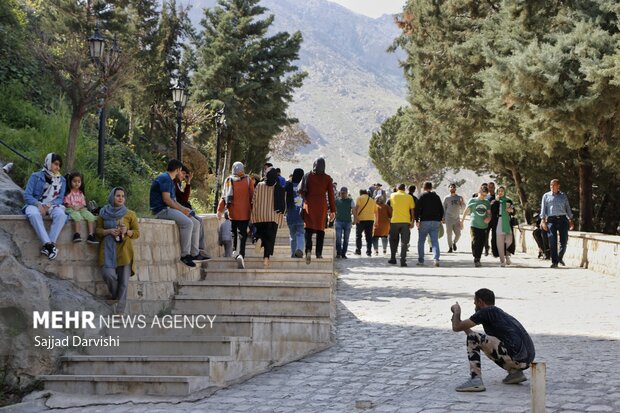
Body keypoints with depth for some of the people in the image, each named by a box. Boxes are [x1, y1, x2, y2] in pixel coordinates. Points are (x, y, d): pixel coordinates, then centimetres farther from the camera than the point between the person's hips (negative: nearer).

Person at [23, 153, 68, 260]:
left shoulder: (62, 180, 11)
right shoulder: (36, 176, 1)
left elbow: (60, 198, 3)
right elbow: (27, 195, -5)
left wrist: (49, 205, -18)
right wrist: (38, 204, -22)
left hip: (52, 206, 2)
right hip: (35, 204, -2)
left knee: (61, 214, -34)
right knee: (34, 214, -39)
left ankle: (48, 245, -36)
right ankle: (48, 244, -45)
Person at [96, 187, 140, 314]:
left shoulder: (130, 214, 8)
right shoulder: (104, 213, 11)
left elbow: (137, 233, 8)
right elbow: (98, 231, 10)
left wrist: (127, 231, -12)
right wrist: (109, 231, -10)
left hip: (124, 250, 0)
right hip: (108, 249, 0)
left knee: (123, 281, -9)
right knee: (109, 274, -20)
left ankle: (120, 312, -4)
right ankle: (115, 296, 11)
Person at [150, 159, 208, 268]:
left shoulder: (169, 180, 22)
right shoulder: (165, 179, -12)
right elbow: (166, 199, -21)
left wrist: (184, 209, 7)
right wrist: (181, 209, -13)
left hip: (168, 209, 11)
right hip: (161, 210, -11)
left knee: (196, 223, 4)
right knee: (187, 223, -28)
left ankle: (194, 253, 1)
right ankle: (185, 255, -25)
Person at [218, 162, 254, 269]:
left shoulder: (228, 180, 1)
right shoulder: (248, 180, -2)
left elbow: (224, 196, -1)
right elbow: (252, 196, 0)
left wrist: (220, 210, 1)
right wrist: (253, 210, 10)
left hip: (232, 213, 2)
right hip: (244, 213, -2)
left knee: (234, 233, 19)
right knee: (242, 234, -6)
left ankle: (235, 251, 23)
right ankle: (240, 254, -22)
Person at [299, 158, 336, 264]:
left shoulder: (307, 176, 1)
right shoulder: (327, 178, 1)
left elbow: (302, 191, -1)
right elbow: (331, 195, 1)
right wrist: (333, 210, 5)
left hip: (309, 204, 0)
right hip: (322, 205, 0)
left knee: (309, 229, -2)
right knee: (320, 229, 9)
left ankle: (308, 250, -23)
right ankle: (319, 253, 8)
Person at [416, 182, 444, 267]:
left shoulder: (422, 196, -3)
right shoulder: (437, 197, 12)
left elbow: (417, 209, -10)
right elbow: (441, 209, 15)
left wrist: (417, 220, -7)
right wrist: (440, 220, 21)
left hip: (425, 221, -3)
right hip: (436, 222, 4)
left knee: (421, 241, 8)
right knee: (435, 241, 1)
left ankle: (421, 260, 8)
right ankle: (436, 258, -17)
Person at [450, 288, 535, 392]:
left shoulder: (486, 312, 0)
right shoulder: (501, 313, 26)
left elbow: (456, 327, 3)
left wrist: (456, 312, 22)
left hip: (516, 358, -9)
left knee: (472, 338, -3)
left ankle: (475, 380, -13)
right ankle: (515, 372, 14)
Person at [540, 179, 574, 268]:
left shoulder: (563, 196, 16)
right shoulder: (546, 196, 11)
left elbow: (568, 208, 17)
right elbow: (543, 208, 6)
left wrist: (571, 220, 10)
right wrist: (543, 220, -5)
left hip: (562, 219, 2)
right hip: (551, 220, -1)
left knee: (564, 241, -1)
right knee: (552, 242, -7)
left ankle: (560, 257, 23)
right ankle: (554, 262, -2)